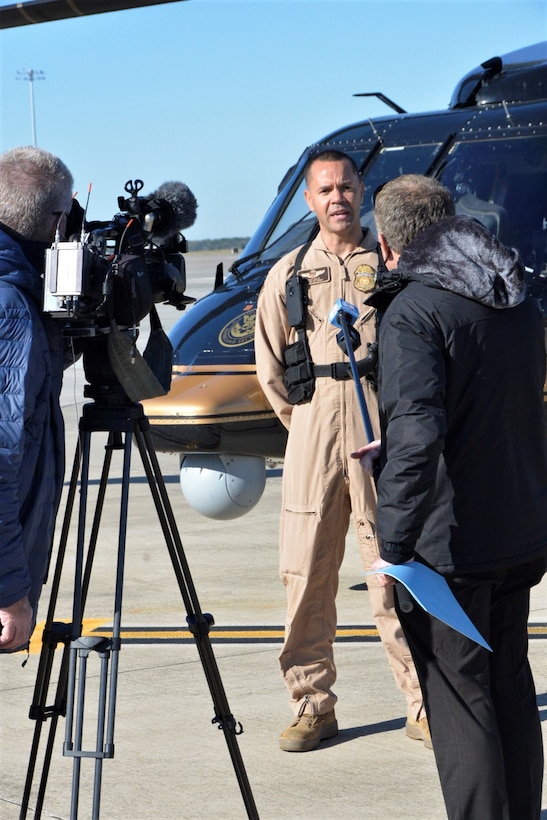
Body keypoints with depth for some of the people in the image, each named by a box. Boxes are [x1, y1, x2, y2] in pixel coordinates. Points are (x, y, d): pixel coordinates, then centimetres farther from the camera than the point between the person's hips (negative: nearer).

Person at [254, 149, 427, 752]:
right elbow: (270, 363, 19)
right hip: (313, 439, 2)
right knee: (306, 573, 0)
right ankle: (312, 706, 8)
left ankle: (422, 703, 4)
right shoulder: (289, 273, 12)